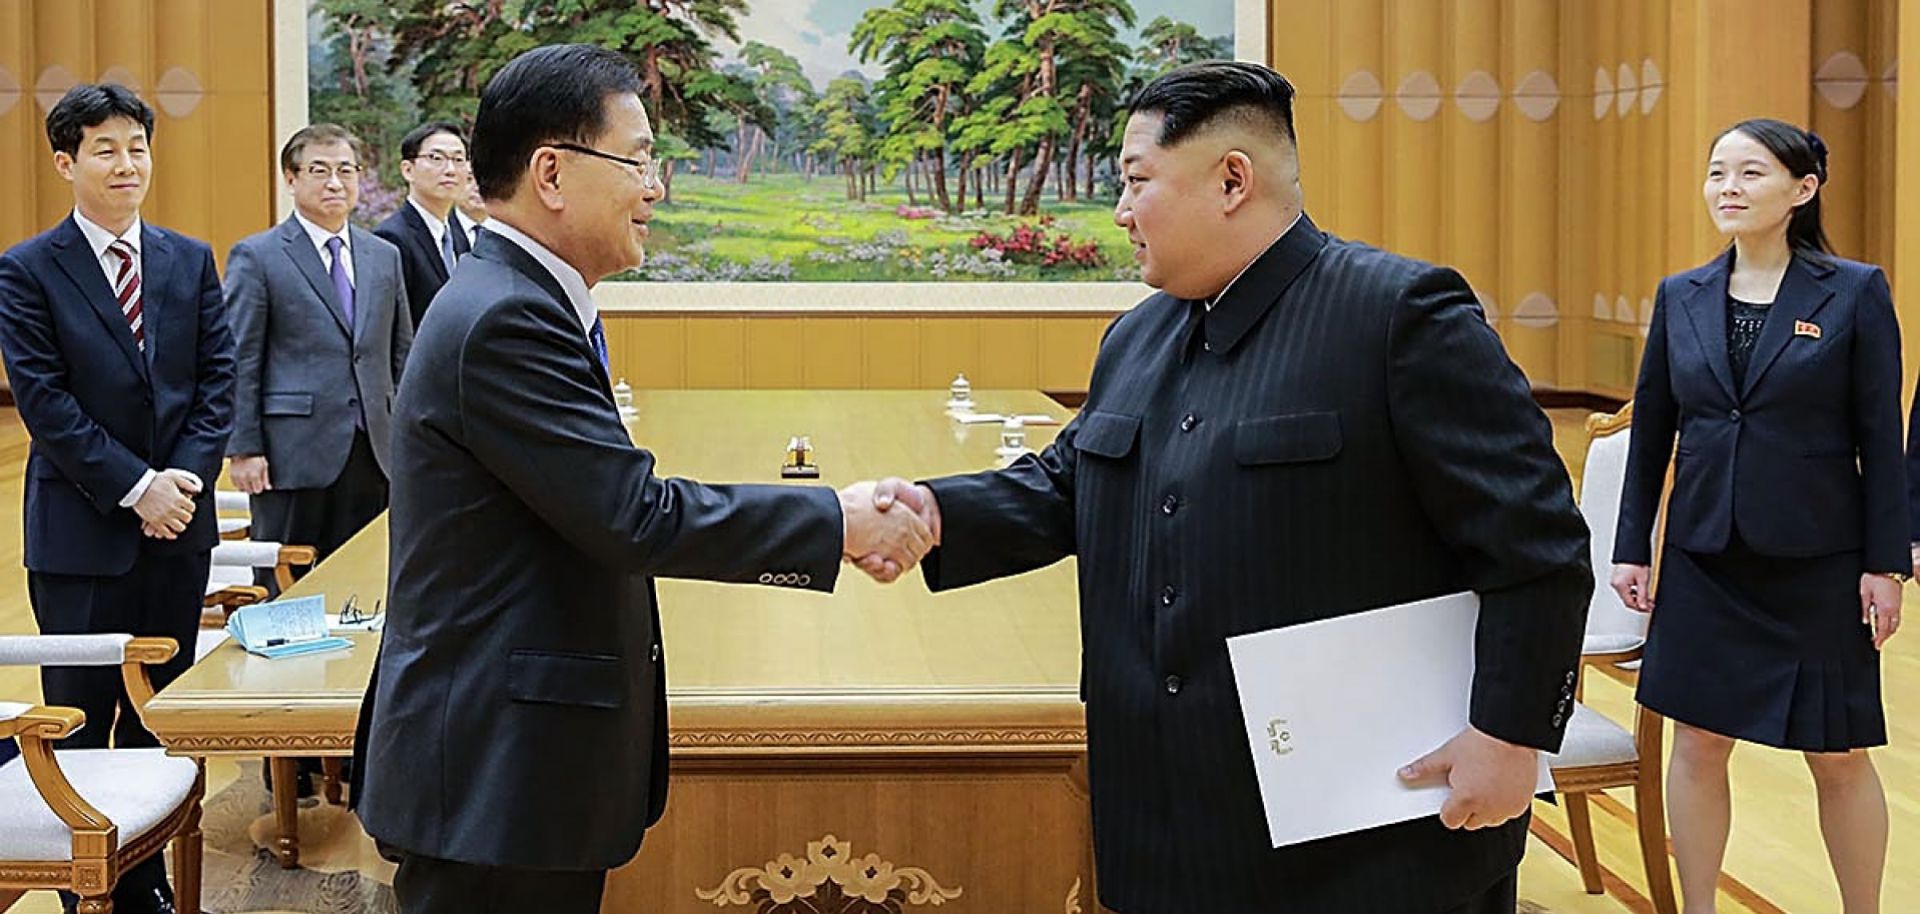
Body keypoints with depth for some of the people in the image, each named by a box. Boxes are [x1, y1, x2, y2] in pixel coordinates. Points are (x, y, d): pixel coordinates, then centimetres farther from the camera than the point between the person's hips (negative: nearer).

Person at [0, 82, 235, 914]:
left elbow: (217, 379, 5)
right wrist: (134, 488, -16)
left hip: (178, 526, 4)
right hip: (82, 532, -4)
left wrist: (185, 477, -9)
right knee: (81, 721, 4)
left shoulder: (190, 262, 9)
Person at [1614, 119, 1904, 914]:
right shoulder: (1680, 297, 4)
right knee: (1697, 744, 7)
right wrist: (1632, 549, 6)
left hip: (1818, 563, -3)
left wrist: (1887, 563, -8)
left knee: (1838, 754, 6)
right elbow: (1650, 431, 8)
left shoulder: (1855, 293, -5)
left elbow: (1881, 438, -5)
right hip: (1704, 558, 3)